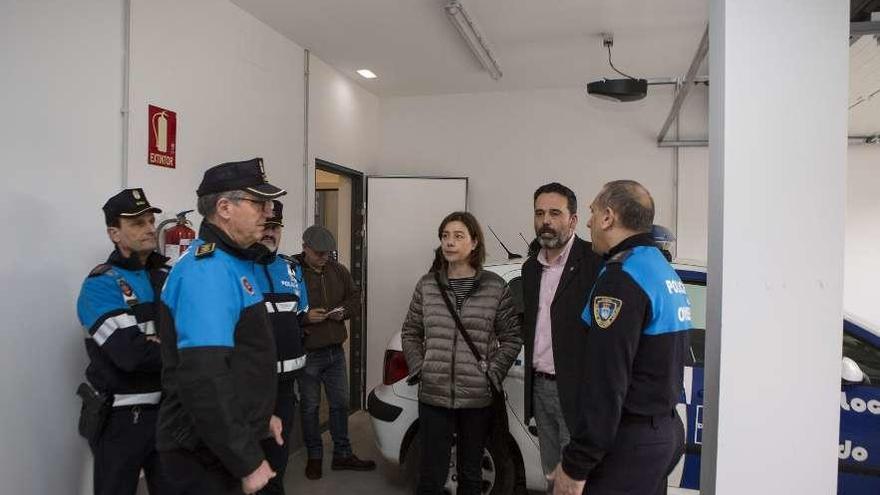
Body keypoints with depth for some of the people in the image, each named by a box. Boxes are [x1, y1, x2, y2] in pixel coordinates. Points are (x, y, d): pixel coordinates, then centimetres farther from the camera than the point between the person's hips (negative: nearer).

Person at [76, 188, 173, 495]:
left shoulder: (169, 276, 6)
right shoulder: (101, 285, -12)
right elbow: (131, 354, -25)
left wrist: (155, 344, -19)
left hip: (168, 409, 5)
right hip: (122, 417, -5)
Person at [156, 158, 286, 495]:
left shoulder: (234, 262, 9)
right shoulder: (208, 269, -23)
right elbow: (204, 380, -30)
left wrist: (259, 415, 19)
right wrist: (247, 463, -24)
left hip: (227, 445, 9)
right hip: (208, 454, -9)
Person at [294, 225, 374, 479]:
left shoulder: (339, 270, 5)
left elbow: (355, 299, 13)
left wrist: (344, 311, -7)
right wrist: (305, 317, -24)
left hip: (335, 351, 5)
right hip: (307, 353, -5)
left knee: (340, 403, 14)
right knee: (310, 406, 10)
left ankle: (342, 454, 29)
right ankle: (314, 456, 28)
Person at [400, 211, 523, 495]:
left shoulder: (495, 287, -4)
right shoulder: (427, 285, 2)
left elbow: (512, 338, 1)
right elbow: (410, 333, 10)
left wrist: (492, 375, -7)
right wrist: (419, 369, -1)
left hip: (478, 398, -1)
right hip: (433, 397, 1)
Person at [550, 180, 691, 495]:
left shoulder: (621, 277, -20)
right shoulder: (667, 271, 12)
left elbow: (605, 383, -24)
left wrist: (574, 466, -19)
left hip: (629, 442, -9)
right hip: (666, 430, 9)